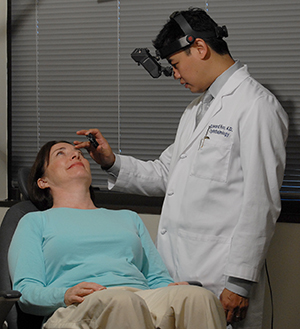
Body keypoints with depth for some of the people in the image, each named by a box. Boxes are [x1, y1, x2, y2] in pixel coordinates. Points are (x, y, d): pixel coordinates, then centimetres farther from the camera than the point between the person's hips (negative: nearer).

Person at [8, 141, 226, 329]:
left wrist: (173, 288, 0)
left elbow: (158, 277, 27)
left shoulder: (128, 218, 37)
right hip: (79, 309, -4)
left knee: (199, 298, -33)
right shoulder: (35, 222, 24)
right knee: (123, 302, -43)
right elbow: (25, 290, 9)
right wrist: (66, 295, -14)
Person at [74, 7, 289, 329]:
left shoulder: (256, 106, -10)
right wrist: (112, 162, 11)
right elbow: (166, 174, 26)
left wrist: (240, 282, -17)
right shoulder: (196, 109, 21)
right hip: (176, 272, 8)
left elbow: (261, 203, -15)